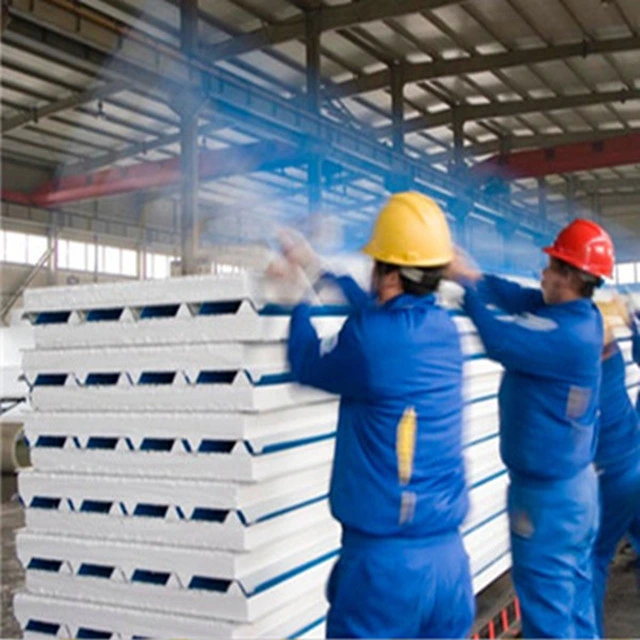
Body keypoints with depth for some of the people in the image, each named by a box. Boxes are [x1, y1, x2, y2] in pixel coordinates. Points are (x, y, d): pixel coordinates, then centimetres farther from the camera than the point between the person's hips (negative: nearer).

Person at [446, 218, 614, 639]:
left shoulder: (566, 335, -26)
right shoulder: (583, 317, 2)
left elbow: (500, 335, -28)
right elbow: (522, 299, 4)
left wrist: (467, 281, -15)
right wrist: (474, 277, -7)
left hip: (548, 494, -9)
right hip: (577, 483, 9)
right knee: (576, 602, 21)